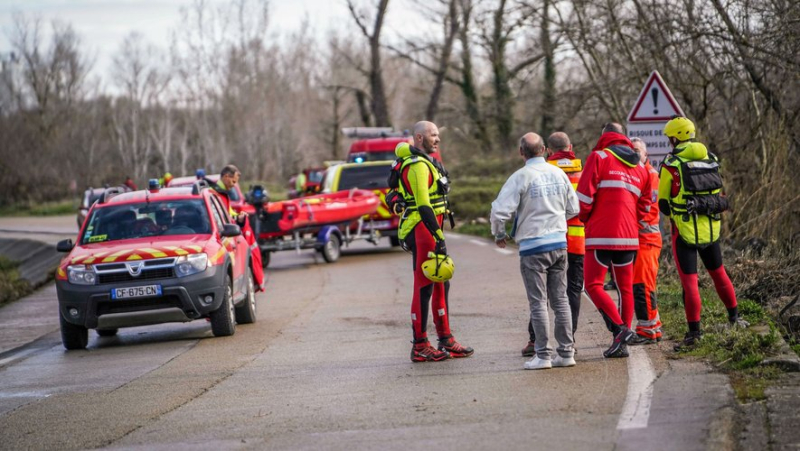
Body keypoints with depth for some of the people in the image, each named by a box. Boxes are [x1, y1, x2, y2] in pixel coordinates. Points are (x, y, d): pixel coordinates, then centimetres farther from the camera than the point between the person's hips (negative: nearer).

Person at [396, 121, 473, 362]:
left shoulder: (426, 162, 19)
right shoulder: (418, 166, -15)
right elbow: (424, 205, -23)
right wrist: (438, 236, -26)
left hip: (430, 230, 11)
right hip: (422, 231, -11)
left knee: (441, 285, 13)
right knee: (424, 287, -7)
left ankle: (446, 341, 19)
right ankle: (420, 347, -3)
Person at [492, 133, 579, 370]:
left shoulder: (521, 177, -12)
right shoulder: (559, 174, 4)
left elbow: (500, 210, -15)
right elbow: (573, 209, 13)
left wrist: (499, 235, 3)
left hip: (533, 247, -5)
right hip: (559, 242, 5)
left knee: (538, 303, -1)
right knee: (561, 299, 11)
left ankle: (543, 355, -1)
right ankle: (566, 352, 12)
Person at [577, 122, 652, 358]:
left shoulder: (599, 157, -3)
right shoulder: (640, 167, 16)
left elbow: (584, 196, -8)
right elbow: (644, 205, 17)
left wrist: (586, 218, 8)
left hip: (601, 235, -6)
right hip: (629, 236, 6)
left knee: (593, 284, -3)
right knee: (625, 287, 10)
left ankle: (619, 328, -17)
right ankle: (622, 343, 11)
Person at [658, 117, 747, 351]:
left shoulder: (671, 165, -9)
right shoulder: (711, 159, 7)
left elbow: (664, 203, -2)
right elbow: (717, 191, 13)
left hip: (685, 229, -5)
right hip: (711, 227, 5)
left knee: (689, 281, -3)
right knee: (718, 272, 22)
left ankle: (694, 332, -5)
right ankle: (734, 317, 31)